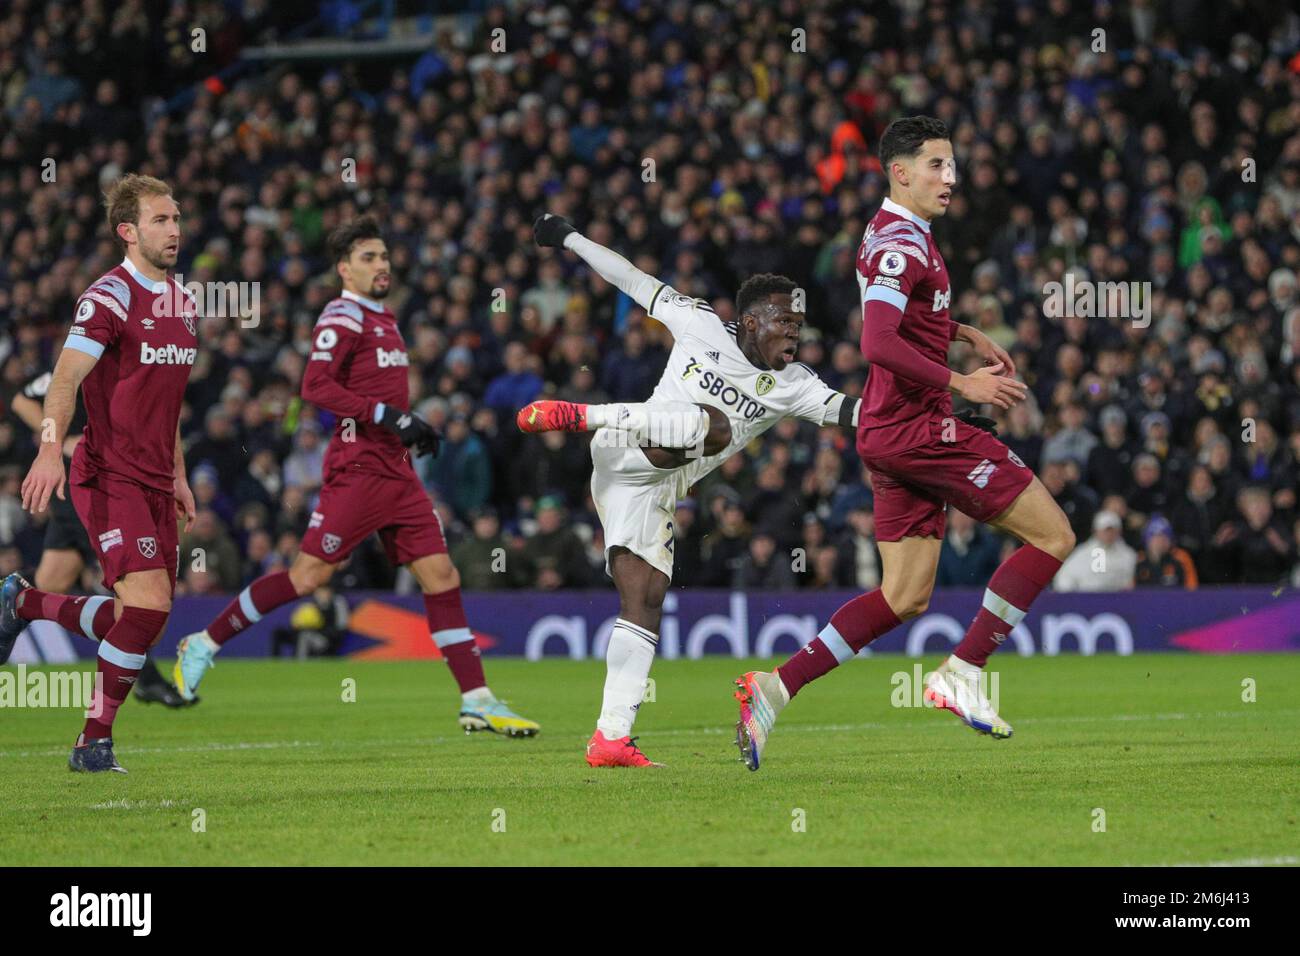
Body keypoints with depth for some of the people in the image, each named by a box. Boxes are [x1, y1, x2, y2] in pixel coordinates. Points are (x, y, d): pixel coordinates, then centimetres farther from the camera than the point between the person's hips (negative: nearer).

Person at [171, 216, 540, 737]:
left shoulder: (383, 318, 19)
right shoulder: (343, 318, -9)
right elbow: (316, 386, -21)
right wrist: (388, 416, -24)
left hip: (397, 473, 8)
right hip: (357, 471, -8)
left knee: (441, 576, 1)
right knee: (308, 575, -8)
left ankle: (477, 700, 1)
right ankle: (203, 644, 6)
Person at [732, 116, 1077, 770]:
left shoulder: (900, 233, 17)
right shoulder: (901, 244, -16)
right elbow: (878, 344, -28)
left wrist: (963, 333, 27)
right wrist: (962, 384, -24)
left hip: (893, 433, 10)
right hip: (919, 428, -10)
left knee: (905, 596, 10)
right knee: (1053, 535, -6)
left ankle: (776, 687, 3)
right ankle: (961, 674, -5)